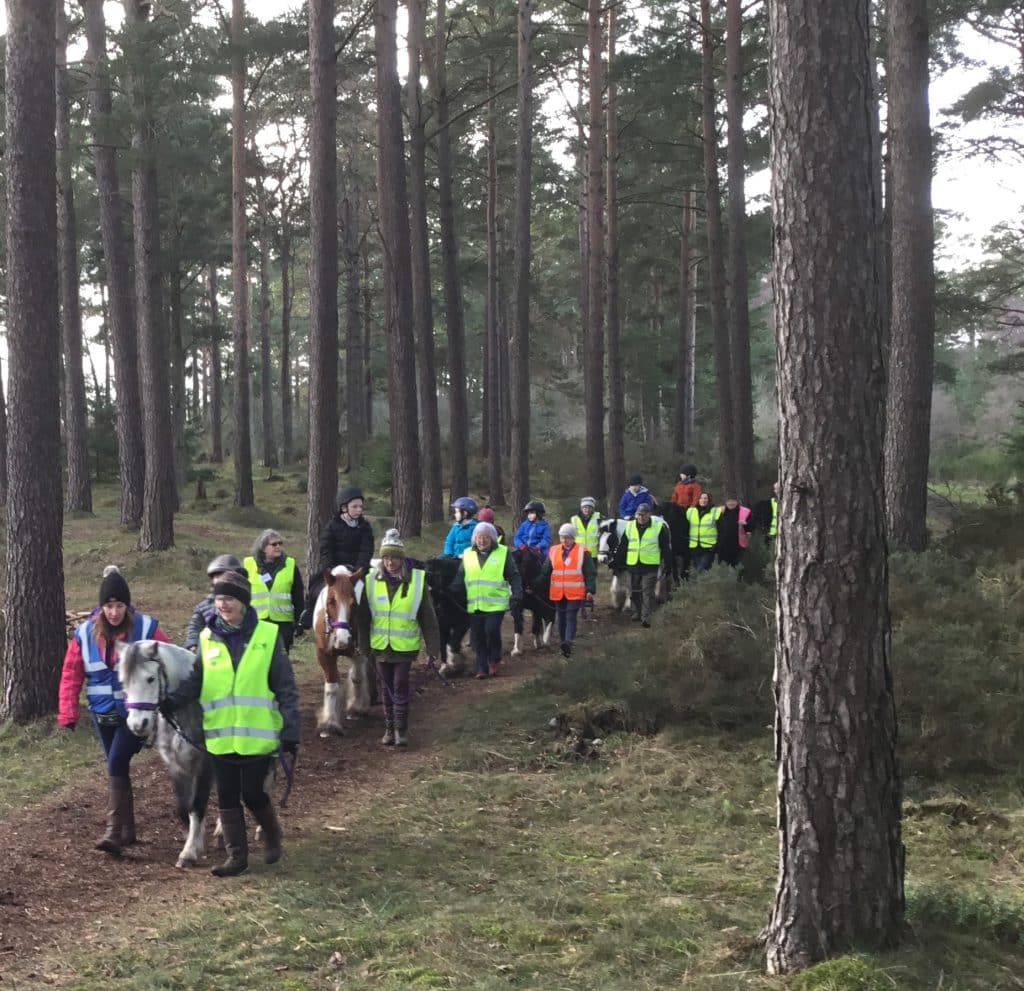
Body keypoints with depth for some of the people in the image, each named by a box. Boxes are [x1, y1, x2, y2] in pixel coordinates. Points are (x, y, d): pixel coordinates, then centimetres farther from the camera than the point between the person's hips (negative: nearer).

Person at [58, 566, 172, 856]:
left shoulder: (146, 628, -10)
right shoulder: (85, 633, -4)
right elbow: (71, 675, 0)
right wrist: (68, 713, -9)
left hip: (136, 712, -4)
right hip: (103, 714, 4)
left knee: (117, 764, -16)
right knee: (117, 768, 13)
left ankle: (115, 831, -14)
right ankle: (127, 829, 26)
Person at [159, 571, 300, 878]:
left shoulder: (268, 636, -5)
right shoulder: (208, 638, 3)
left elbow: (286, 689, -3)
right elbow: (195, 681, 3)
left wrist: (290, 731, -6)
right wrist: (171, 701, -16)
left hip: (258, 734, -3)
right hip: (221, 735, 3)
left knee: (252, 793, 1)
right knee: (227, 797, 8)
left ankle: (271, 833, 31)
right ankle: (237, 855, 20)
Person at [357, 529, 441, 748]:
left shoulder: (417, 580, -8)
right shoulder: (372, 580, -3)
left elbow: (427, 616, -3)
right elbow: (363, 615, 6)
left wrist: (433, 646, -4)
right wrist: (363, 644, 5)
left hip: (405, 646, -2)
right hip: (380, 645, 3)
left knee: (400, 687, -4)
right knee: (386, 688, 11)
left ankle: (401, 729, 6)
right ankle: (389, 728, 23)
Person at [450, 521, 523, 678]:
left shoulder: (503, 553, 2)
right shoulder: (468, 554, 11)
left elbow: (514, 576, 4)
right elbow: (459, 578, 17)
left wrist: (517, 593, -8)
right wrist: (452, 594, 7)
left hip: (496, 604, -4)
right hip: (474, 605, 4)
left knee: (492, 630, -17)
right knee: (477, 637, 3)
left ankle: (495, 660, 6)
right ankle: (482, 668, 13)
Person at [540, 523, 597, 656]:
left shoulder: (583, 552, -2)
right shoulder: (553, 552, 7)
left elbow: (590, 573, -1)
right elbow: (545, 573, 12)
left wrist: (590, 590, -10)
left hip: (575, 594, -4)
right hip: (558, 594, 4)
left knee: (571, 618, -13)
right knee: (562, 619, 9)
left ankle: (568, 642, -26)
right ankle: (565, 645, 19)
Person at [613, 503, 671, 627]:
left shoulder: (659, 527, -1)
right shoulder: (629, 527, 8)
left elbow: (666, 547, 3)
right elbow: (622, 546, 14)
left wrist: (667, 564, 0)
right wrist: (618, 562, 13)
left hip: (650, 566, -4)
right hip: (633, 565, 4)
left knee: (648, 592, -9)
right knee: (634, 591, 13)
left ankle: (646, 617, -12)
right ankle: (636, 612, 29)